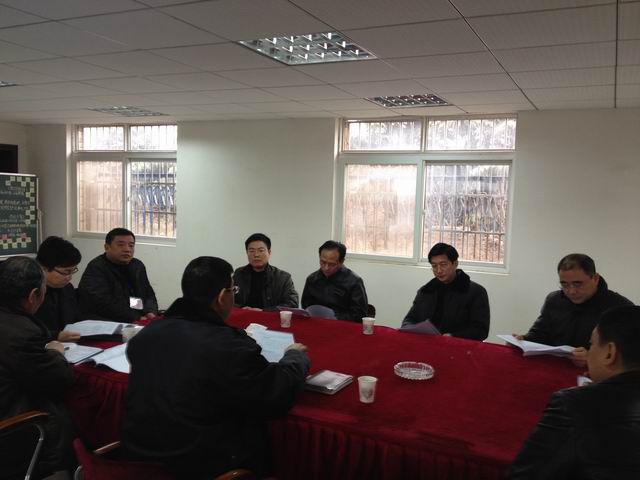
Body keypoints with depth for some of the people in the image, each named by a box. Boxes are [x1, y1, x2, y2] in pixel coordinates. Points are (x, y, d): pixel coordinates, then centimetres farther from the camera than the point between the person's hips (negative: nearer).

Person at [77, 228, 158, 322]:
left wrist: (150, 313, -8)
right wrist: (136, 318, -22)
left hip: (140, 322, 7)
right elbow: (105, 304, -18)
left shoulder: (138, 266, 16)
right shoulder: (95, 268, -7)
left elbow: (149, 294, 14)